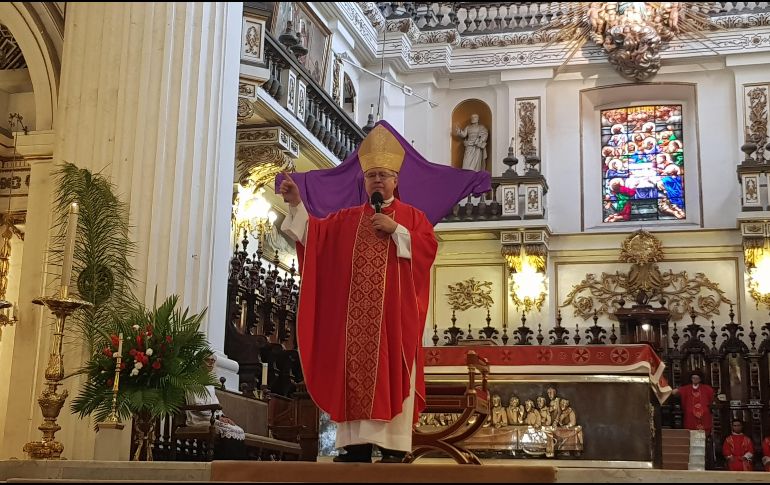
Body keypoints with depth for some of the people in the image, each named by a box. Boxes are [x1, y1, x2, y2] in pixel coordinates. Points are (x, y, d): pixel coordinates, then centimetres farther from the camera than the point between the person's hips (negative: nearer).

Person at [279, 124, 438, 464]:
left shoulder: (412, 216, 11)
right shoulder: (347, 218, 19)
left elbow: (428, 247, -5)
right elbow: (313, 233, 7)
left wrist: (396, 229, -11)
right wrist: (297, 204, -5)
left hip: (394, 313, -3)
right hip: (355, 313, 3)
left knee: (390, 374, -8)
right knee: (355, 373, -2)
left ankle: (393, 445, -10)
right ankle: (358, 444, -2)